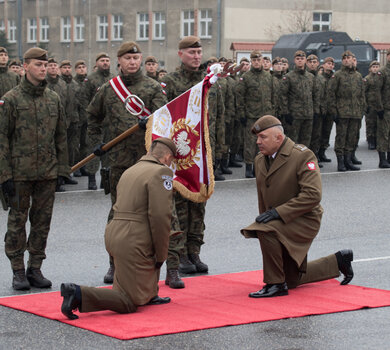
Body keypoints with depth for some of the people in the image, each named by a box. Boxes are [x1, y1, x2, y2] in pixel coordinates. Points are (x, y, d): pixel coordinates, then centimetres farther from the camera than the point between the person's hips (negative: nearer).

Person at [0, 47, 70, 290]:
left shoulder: (54, 99, 10)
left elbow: (61, 136, 14)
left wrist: (62, 169, 8)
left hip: (48, 173, 4)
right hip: (20, 173, -4)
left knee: (42, 222, 7)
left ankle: (35, 269, 17)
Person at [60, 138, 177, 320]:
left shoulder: (130, 171, 18)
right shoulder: (161, 172, -8)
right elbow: (160, 216, -16)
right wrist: (161, 255, -7)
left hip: (114, 235, 9)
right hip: (134, 243, -8)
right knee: (128, 304, -1)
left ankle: (149, 295, 33)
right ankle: (79, 294, -18)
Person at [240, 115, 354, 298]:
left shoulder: (303, 156, -18)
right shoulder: (260, 160, 6)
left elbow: (312, 195, -26)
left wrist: (277, 212, -30)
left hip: (304, 221, -8)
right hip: (279, 224, 8)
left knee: (267, 232, -35)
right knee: (293, 280, 15)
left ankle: (275, 284, -20)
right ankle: (338, 261, 33)